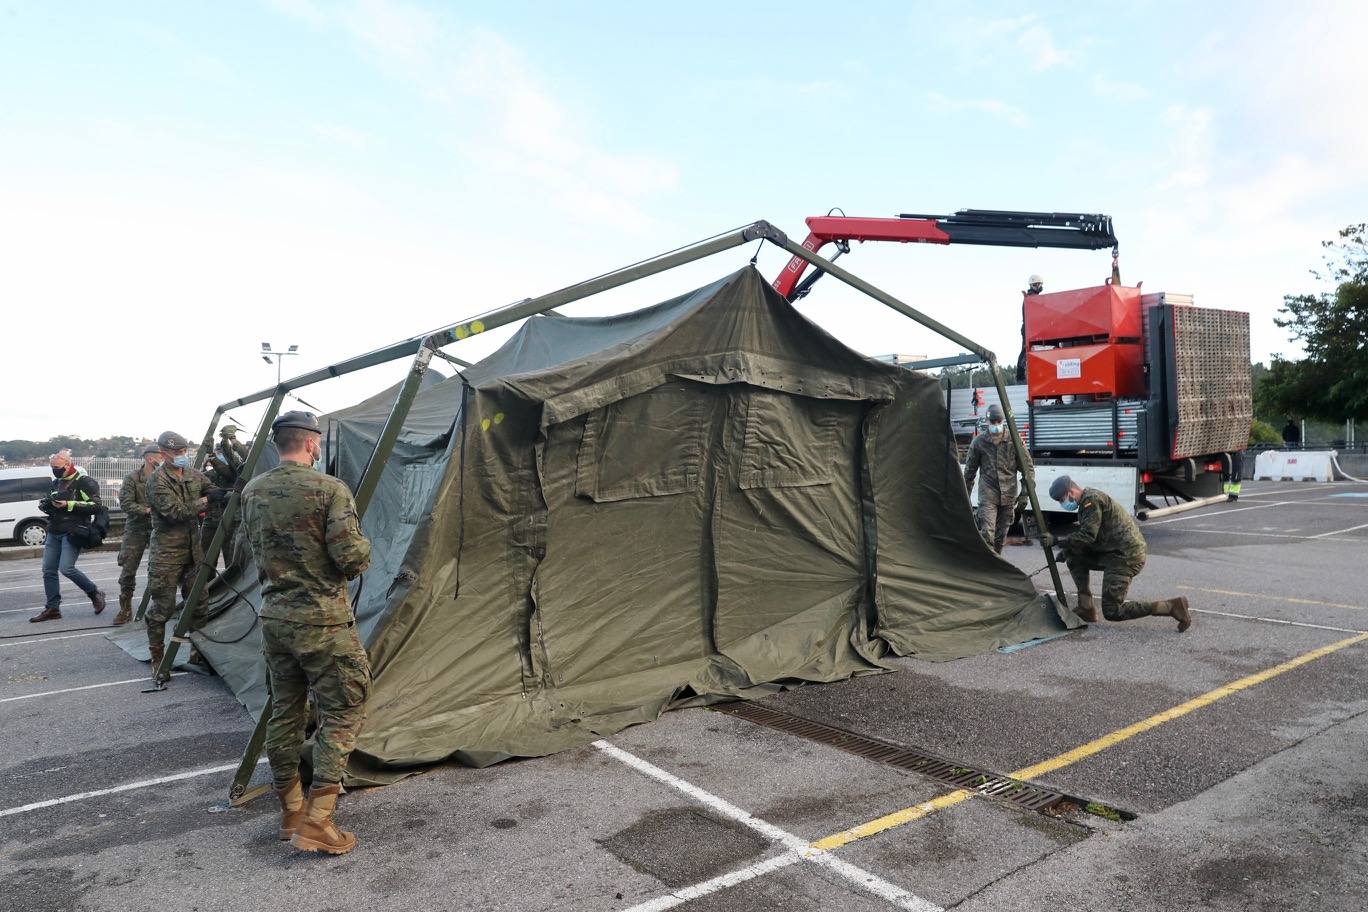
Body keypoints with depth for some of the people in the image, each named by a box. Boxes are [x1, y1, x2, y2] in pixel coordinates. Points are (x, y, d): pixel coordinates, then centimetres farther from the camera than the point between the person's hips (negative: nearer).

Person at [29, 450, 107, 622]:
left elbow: (95, 506, -16)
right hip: (54, 532, 8)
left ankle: (95, 593, 4)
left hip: (73, 532, -8)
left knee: (66, 568, -16)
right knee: (48, 570, 6)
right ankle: (52, 608, 13)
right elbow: (49, 504, 28)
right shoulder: (56, 483, 17)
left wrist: (68, 504, -21)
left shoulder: (85, 482, -8)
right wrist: (44, 504, 4)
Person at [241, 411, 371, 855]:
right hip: (322, 620, -7)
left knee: (285, 711, 16)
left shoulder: (252, 492, 6)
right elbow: (354, 559, -18)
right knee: (343, 711, 3)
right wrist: (361, 546, 3)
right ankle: (316, 823, 1)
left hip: (274, 616, 7)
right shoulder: (330, 490, -16)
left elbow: (257, 552, 16)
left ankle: (290, 813, 28)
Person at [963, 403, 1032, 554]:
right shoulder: (979, 442, 0)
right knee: (987, 533, -15)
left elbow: (1027, 467, 4)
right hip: (987, 495, -1)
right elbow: (969, 471, 9)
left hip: (1008, 496, 2)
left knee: (1001, 535, 10)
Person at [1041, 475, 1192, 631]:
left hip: (1126, 555, -10)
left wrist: (1056, 541, -22)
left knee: (1112, 612, -8)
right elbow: (1084, 535, 19)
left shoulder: (1091, 500, -15)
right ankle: (1086, 609, 8)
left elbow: (1087, 536, -22)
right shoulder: (1088, 500, 16)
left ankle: (1172, 607, -6)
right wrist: (1066, 549, 5)